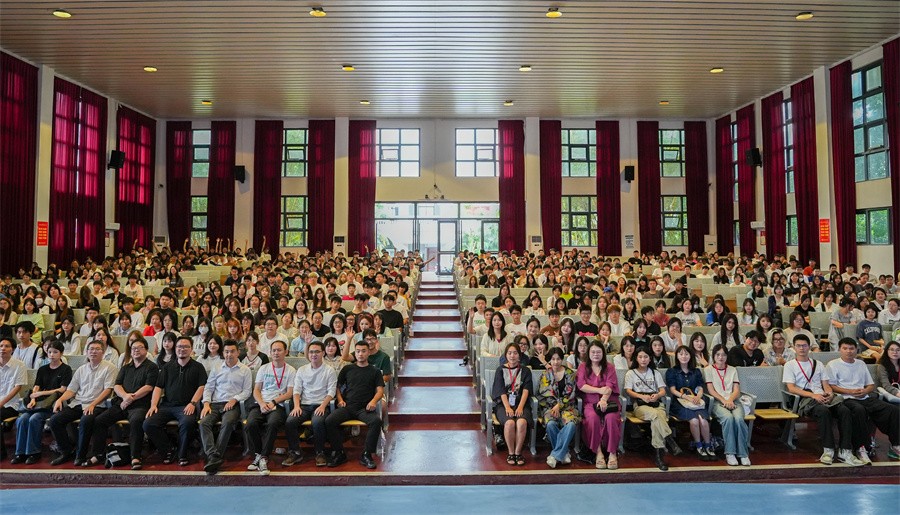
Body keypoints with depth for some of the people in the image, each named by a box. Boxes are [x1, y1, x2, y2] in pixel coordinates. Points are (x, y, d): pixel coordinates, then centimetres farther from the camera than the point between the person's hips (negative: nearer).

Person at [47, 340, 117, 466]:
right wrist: (60, 399, -4)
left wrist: (92, 404, -17)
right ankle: (67, 451, 4)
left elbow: (108, 389, -7)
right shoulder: (81, 369, 20)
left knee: (86, 420, -34)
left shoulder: (109, 367, 2)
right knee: (54, 420, -13)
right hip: (77, 403, 6)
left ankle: (80, 455, -13)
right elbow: (71, 389, 17)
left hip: (96, 405, -6)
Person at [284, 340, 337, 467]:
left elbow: (331, 392, -2)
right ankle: (295, 453, -7)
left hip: (321, 405, -3)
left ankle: (320, 453, -13)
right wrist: (296, 406, -9)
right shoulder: (302, 370, 15)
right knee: (290, 421, -25)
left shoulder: (330, 371, 5)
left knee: (317, 422, -35)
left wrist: (323, 406, -18)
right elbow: (296, 390, 9)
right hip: (304, 405, 3)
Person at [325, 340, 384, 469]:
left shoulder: (375, 371, 15)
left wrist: (373, 401, -14)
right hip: (347, 406, 2)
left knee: (376, 421, -34)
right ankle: (339, 454, -11)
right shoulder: (347, 369, 20)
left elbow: (380, 390, 7)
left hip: (365, 408, -2)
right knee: (329, 421, -27)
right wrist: (340, 399, 3)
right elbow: (337, 386, 22)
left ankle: (366, 455, -18)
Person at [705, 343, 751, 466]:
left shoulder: (733, 370, 22)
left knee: (738, 418, -32)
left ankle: (743, 453, -25)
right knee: (728, 418, -34)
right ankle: (730, 453, -29)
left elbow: (737, 390, 11)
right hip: (717, 402, -2)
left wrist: (730, 400, -10)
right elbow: (711, 390, 2)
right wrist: (724, 401, -12)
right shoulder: (708, 370, 14)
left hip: (733, 401, 2)